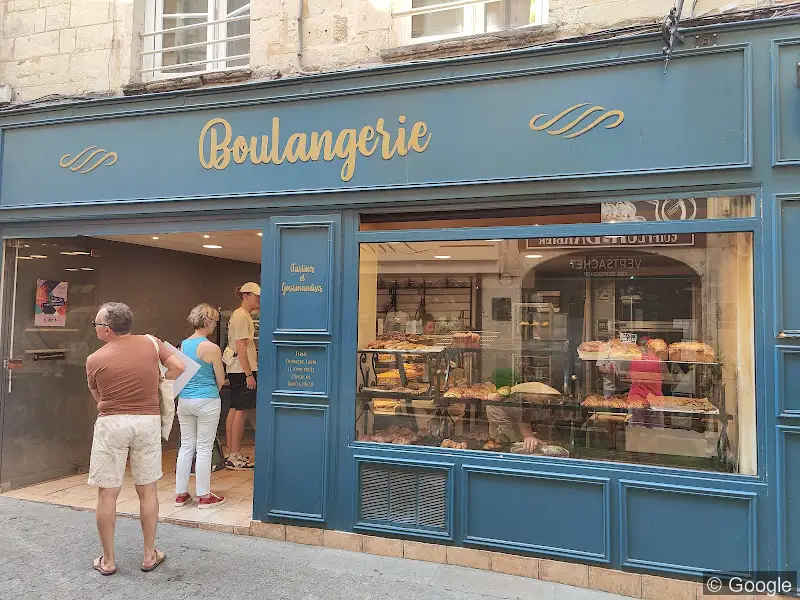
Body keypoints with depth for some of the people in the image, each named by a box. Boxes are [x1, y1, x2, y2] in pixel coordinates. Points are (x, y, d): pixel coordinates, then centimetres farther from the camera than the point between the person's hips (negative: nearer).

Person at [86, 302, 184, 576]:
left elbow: (98, 396, 9)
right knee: (147, 490, 12)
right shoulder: (151, 343, -2)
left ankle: (108, 560, 18)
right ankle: (150, 555, 22)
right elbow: (178, 366, -4)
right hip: (148, 421, 2)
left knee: (107, 493, 9)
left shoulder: (95, 360, -4)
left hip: (111, 424, -2)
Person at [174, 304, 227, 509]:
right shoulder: (212, 348, -15)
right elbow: (221, 380, -8)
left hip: (184, 400, 6)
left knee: (186, 446, 14)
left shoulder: (183, 344, 4)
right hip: (207, 401, -6)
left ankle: (180, 494, 22)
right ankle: (204, 496, 12)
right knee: (204, 449, 3)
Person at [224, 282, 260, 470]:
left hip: (237, 370, 11)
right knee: (241, 410, -6)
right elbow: (241, 347, -19)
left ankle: (232, 454, 19)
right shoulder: (241, 316, -13)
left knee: (234, 410, 12)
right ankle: (234, 456, 0)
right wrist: (249, 374, -21)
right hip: (242, 370, -11)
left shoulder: (243, 315, 19)